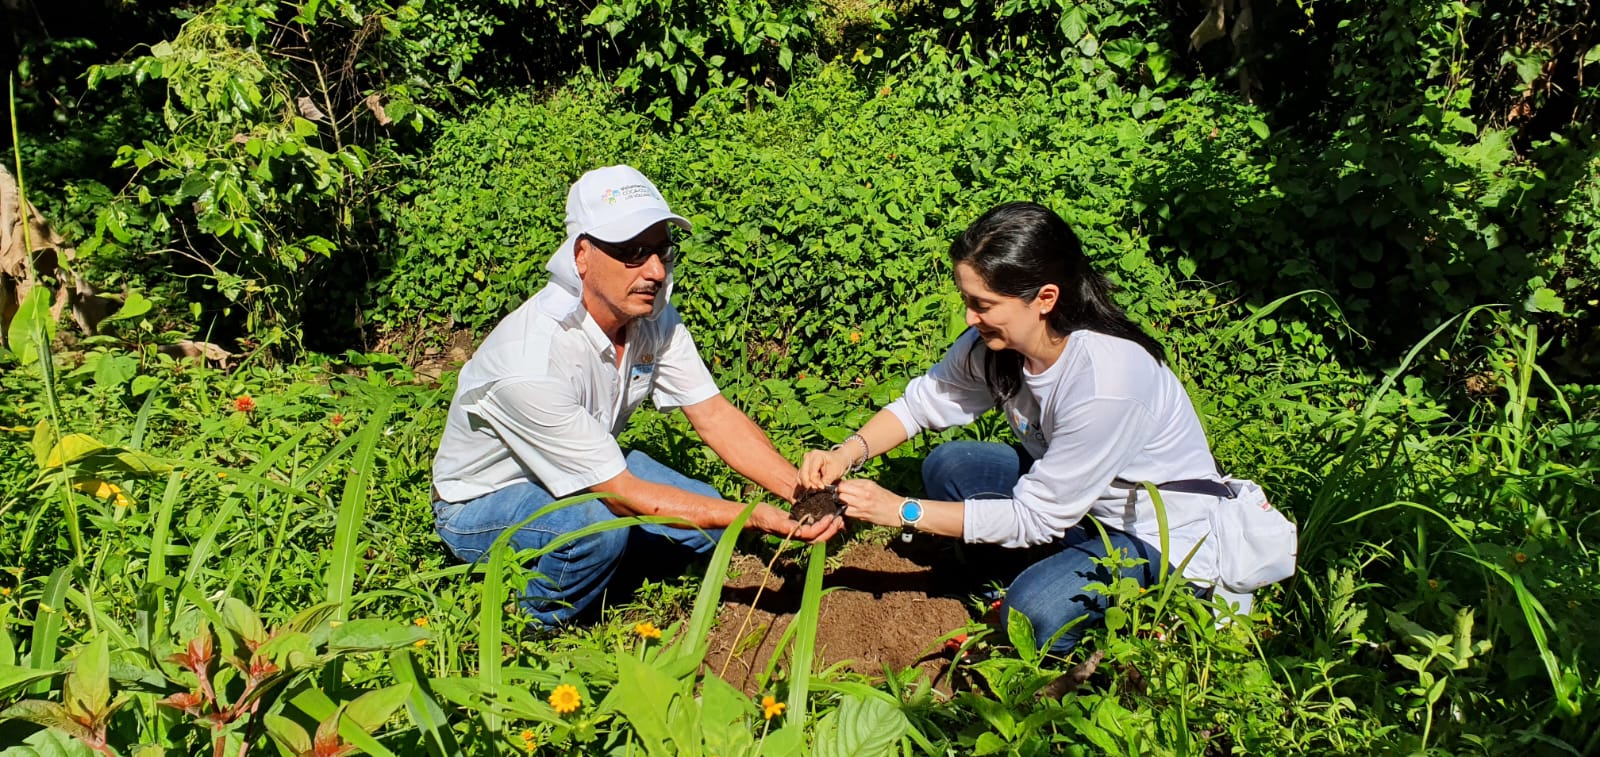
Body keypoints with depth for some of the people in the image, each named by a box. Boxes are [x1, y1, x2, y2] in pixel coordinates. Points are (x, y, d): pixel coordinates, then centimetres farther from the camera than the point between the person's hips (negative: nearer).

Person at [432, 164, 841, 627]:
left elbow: (714, 414, -13)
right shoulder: (531, 362, -38)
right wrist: (760, 518, -38)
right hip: (481, 503, -6)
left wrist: (799, 488, -28)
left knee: (709, 524, -8)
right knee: (600, 524, -35)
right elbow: (623, 495, -33)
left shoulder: (653, 313, -16)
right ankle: (535, 632, -5)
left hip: (590, 471, 6)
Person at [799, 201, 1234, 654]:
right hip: (1069, 492, 7)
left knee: (1034, 615, -29)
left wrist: (902, 511, -28)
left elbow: (1034, 518, -28)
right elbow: (925, 400, -4)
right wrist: (848, 452, -23)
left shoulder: (1105, 381, -36)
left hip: (1166, 536, -7)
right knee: (947, 465, -9)